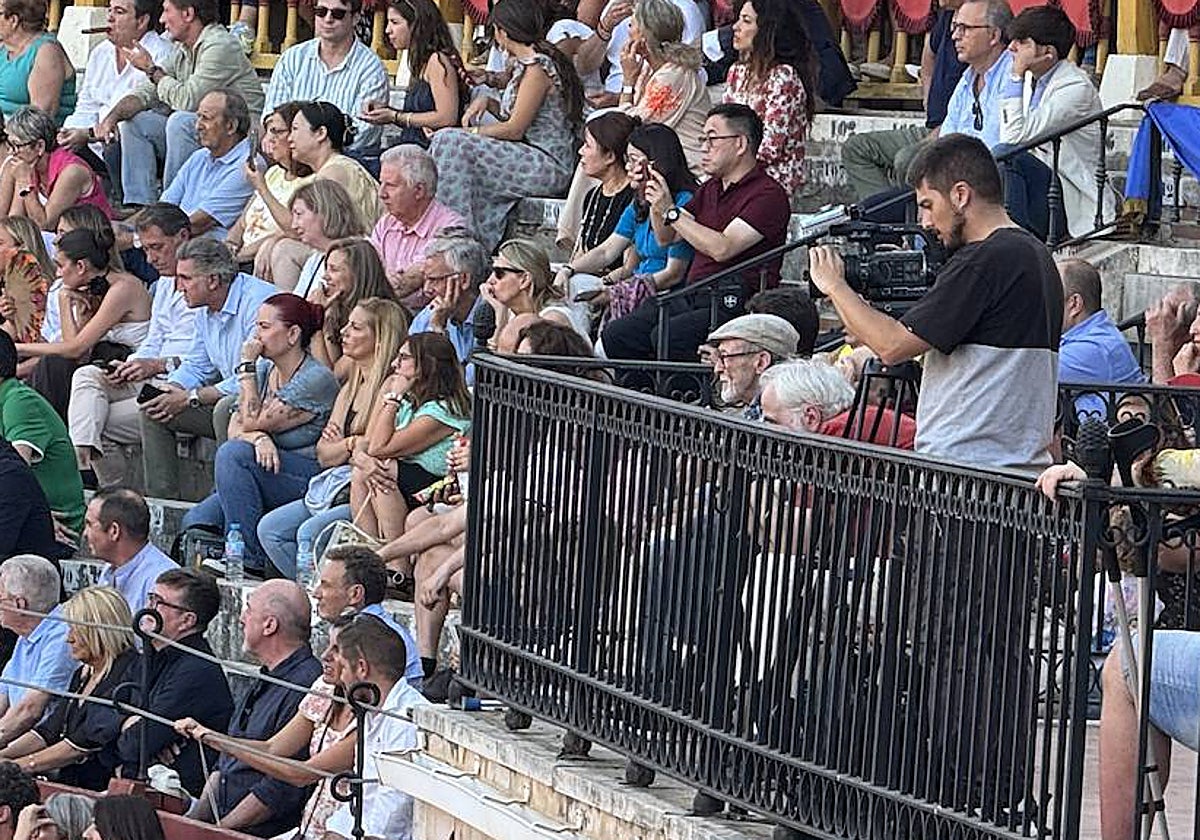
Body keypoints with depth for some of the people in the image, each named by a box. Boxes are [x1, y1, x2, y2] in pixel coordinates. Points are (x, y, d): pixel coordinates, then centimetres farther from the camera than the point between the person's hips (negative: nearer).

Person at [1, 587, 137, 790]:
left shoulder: (130, 672, -11)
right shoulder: (82, 674, 20)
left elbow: (90, 742, -17)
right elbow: (49, 731, 17)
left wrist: (26, 764, -15)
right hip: (69, 784, 8)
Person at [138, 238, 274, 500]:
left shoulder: (257, 302, -23)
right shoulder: (205, 310, 8)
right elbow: (196, 366, 19)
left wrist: (192, 398, -22)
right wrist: (169, 391, -4)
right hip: (230, 396, 10)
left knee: (226, 408, -38)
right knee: (153, 410, 3)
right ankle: (162, 498, 2)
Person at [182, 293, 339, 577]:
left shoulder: (316, 379, -14)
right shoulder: (264, 371, 12)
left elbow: (252, 421, -15)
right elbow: (234, 428, 3)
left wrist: (247, 367, -9)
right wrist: (259, 438, -18)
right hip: (269, 473, 7)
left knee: (233, 453, -30)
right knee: (195, 522, -13)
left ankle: (249, 559, -25)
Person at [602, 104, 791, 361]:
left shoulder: (768, 195, -7)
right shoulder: (711, 189, 22)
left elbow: (722, 248, -18)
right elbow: (666, 238, 27)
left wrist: (671, 212, -13)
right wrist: (656, 204, 6)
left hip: (735, 302, -8)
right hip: (693, 296, 8)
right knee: (616, 335, -12)